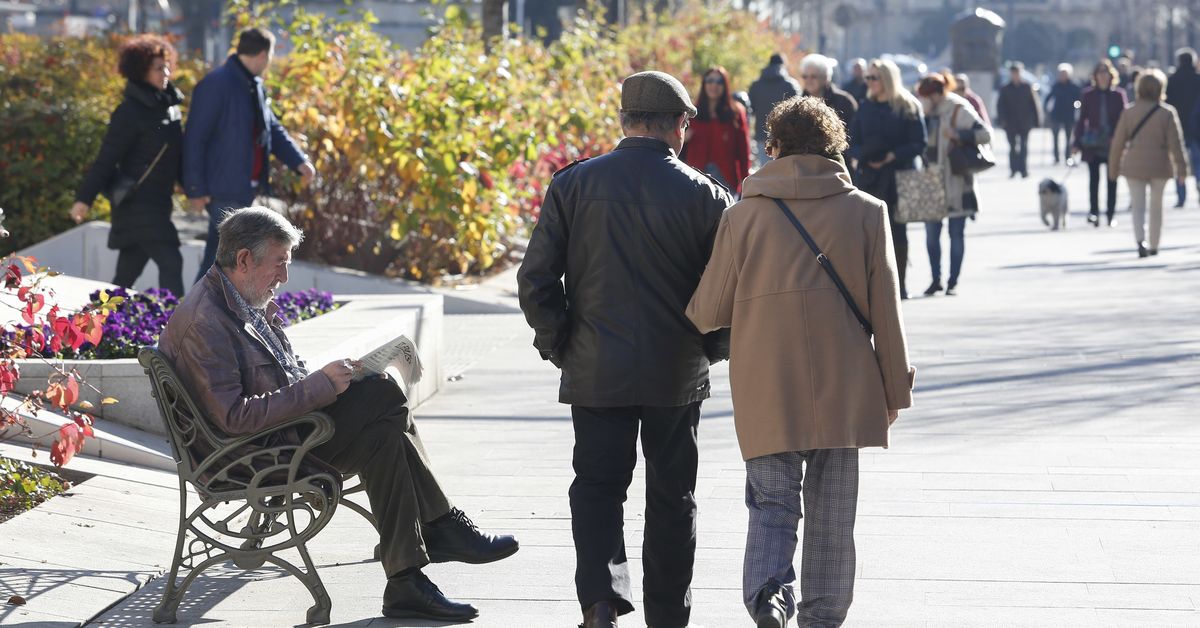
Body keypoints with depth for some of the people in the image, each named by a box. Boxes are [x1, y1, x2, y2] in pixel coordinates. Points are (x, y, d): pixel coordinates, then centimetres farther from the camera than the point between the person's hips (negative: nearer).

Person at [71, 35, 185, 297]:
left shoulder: (168, 105, 9)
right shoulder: (131, 112, -15)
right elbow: (107, 158, -16)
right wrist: (84, 198, -19)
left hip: (158, 201, 8)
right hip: (137, 203, -8)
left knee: (129, 271, 15)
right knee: (170, 262, -13)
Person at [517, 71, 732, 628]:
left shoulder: (573, 185, -5)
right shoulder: (704, 195, -7)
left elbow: (535, 281, -7)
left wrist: (558, 345, 6)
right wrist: (711, 348, 13)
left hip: (596, 372, 0)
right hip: (678, 374, 0)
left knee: (597, 486, 9)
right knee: (672, 497, 13)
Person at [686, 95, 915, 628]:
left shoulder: (743, 216, -1)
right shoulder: (867, 213, 0)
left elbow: (707, 312, 2)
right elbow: (886, 311, 1)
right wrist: (896, 388, 9)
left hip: (767, 391, -1)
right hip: (842, 391, 1)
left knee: (772, 503, 5)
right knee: (831, 514, 11)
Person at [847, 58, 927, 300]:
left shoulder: (908, 107, 0)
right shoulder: (865, 108, 11)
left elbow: (918, 144, -5)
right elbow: (852, 144, 9)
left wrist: (893, 156, -17)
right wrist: (864, 157, -13)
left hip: (899, 177, -3)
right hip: (868, 176, 3)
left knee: (897, 230, -1)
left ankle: (899, 283, 6)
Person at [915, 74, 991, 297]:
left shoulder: (960, 111, -9)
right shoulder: (929, 114, 9)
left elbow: (985, 134, -16)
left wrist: (958, 135, -26)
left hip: (956, 184, -6)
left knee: (956, 233, 3)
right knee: (931, 232, 3)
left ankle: (953, 281, 9)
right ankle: (936, 279, 12)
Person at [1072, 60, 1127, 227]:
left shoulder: (1118, 95, 1)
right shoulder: (1088, 95, 3)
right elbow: (1082, 119, 6)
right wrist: (1077, 142, 1)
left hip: (1112, 143, 0)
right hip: (1093, 143, 0)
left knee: (1112, 179, 5)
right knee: (1094, 178, -2)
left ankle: (1112, 213, 13)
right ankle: (1094, 212, -1)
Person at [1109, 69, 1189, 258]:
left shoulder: (1129, 113, -2)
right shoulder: (1167, 113, -7)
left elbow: (1118, 142, 1)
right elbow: (1175, 143, -9)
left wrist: (1113, 168, 11)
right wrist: (1182, 168, -3)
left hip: (1134, 166, 0)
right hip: (1159, 165, 0)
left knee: (1138, 207, 1)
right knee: (1156, 206, 15)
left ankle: (1141, 240, -21)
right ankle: (1154, 246, 21)